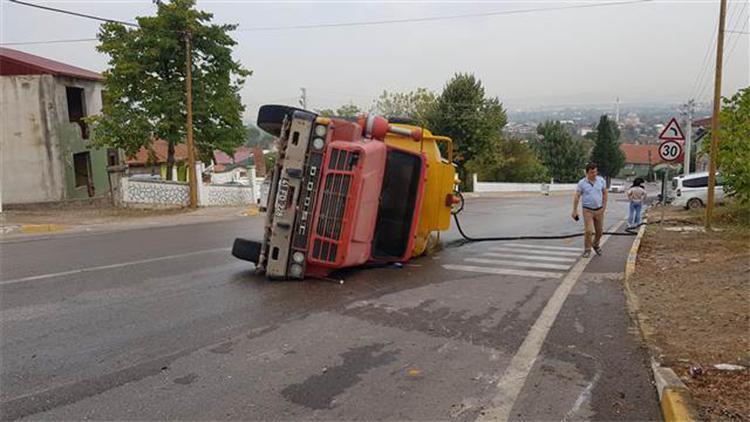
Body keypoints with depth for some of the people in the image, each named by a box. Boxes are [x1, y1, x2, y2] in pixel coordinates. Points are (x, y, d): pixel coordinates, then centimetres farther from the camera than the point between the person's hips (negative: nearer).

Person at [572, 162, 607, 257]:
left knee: (599, 231, 13)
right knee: (588, 231, -11)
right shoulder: (582, 183, -9)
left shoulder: (601, 180, -2)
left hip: (599, 210, 3)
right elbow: (577, 197, -7)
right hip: (587, 210, -3)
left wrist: (604, 206, 2)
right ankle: (587, 249, 6)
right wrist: (575, 211, -8)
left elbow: (604, 193, 8)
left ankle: (595, 245, 40)